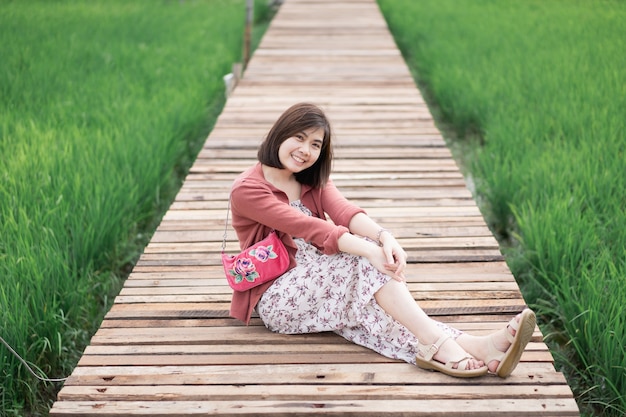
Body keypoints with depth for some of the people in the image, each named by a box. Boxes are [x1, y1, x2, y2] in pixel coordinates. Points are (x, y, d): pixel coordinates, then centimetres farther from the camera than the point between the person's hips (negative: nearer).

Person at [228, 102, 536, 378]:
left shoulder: (313, 181, 12)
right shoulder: (247, 190, -9)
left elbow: (344, 211, -10)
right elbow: (310, 228, -24)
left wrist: (384, 236, -32)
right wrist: (368, 249, -37)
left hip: (321, 281, 6)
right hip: (276, 299, -6)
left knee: (371, 310, -28)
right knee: (363, 260, -29)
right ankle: (438, 343, -39)